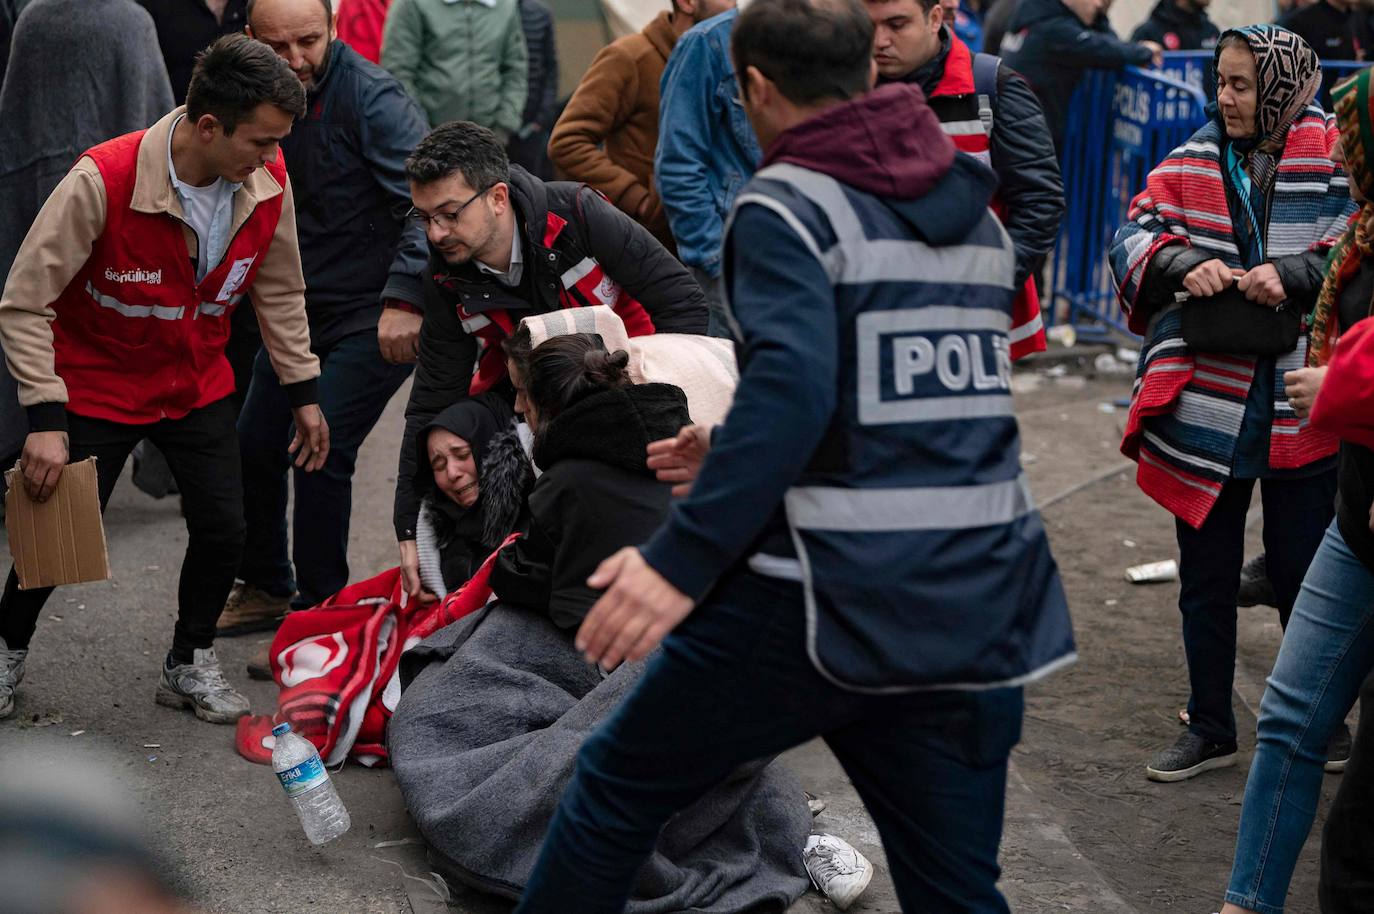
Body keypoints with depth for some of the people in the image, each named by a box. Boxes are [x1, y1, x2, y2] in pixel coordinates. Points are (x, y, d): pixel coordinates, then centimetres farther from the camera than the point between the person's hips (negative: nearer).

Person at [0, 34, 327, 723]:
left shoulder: (267, 185, -15)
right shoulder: (103, 182, -30)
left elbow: (279, 293, 4)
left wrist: (303, 391, 5)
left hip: (197, 383, 4)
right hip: (97, 383, -4)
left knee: (222, 529, -2)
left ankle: (190, 665, 23)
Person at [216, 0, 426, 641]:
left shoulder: (371, 96, -18)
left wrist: (404, 299, -28)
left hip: (375, 314, -7)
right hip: (300, 306, 7)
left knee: (319, 451, -13)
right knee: (255, 444, 10)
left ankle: (320, 610, 3)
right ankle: (265, 589, 30)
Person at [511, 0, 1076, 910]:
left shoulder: (788, 206, -7)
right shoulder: (976, 215, 15)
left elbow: (792, 387, -24)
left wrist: (681, 560, -26)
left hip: (824, 600, -6)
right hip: (978, 612, 6)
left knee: (619, 786, 14)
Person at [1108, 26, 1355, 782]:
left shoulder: (1334, 160, -5)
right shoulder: (1194, 163, 5)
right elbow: (1135, 236, 3)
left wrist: (1292, 275, -24)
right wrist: (1183, 266, -15)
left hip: (1299, 414, -3)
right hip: (1206, 411, 3)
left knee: (1304, 577, 10)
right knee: (1205, 578, 13)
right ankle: (1210, 729, 29)